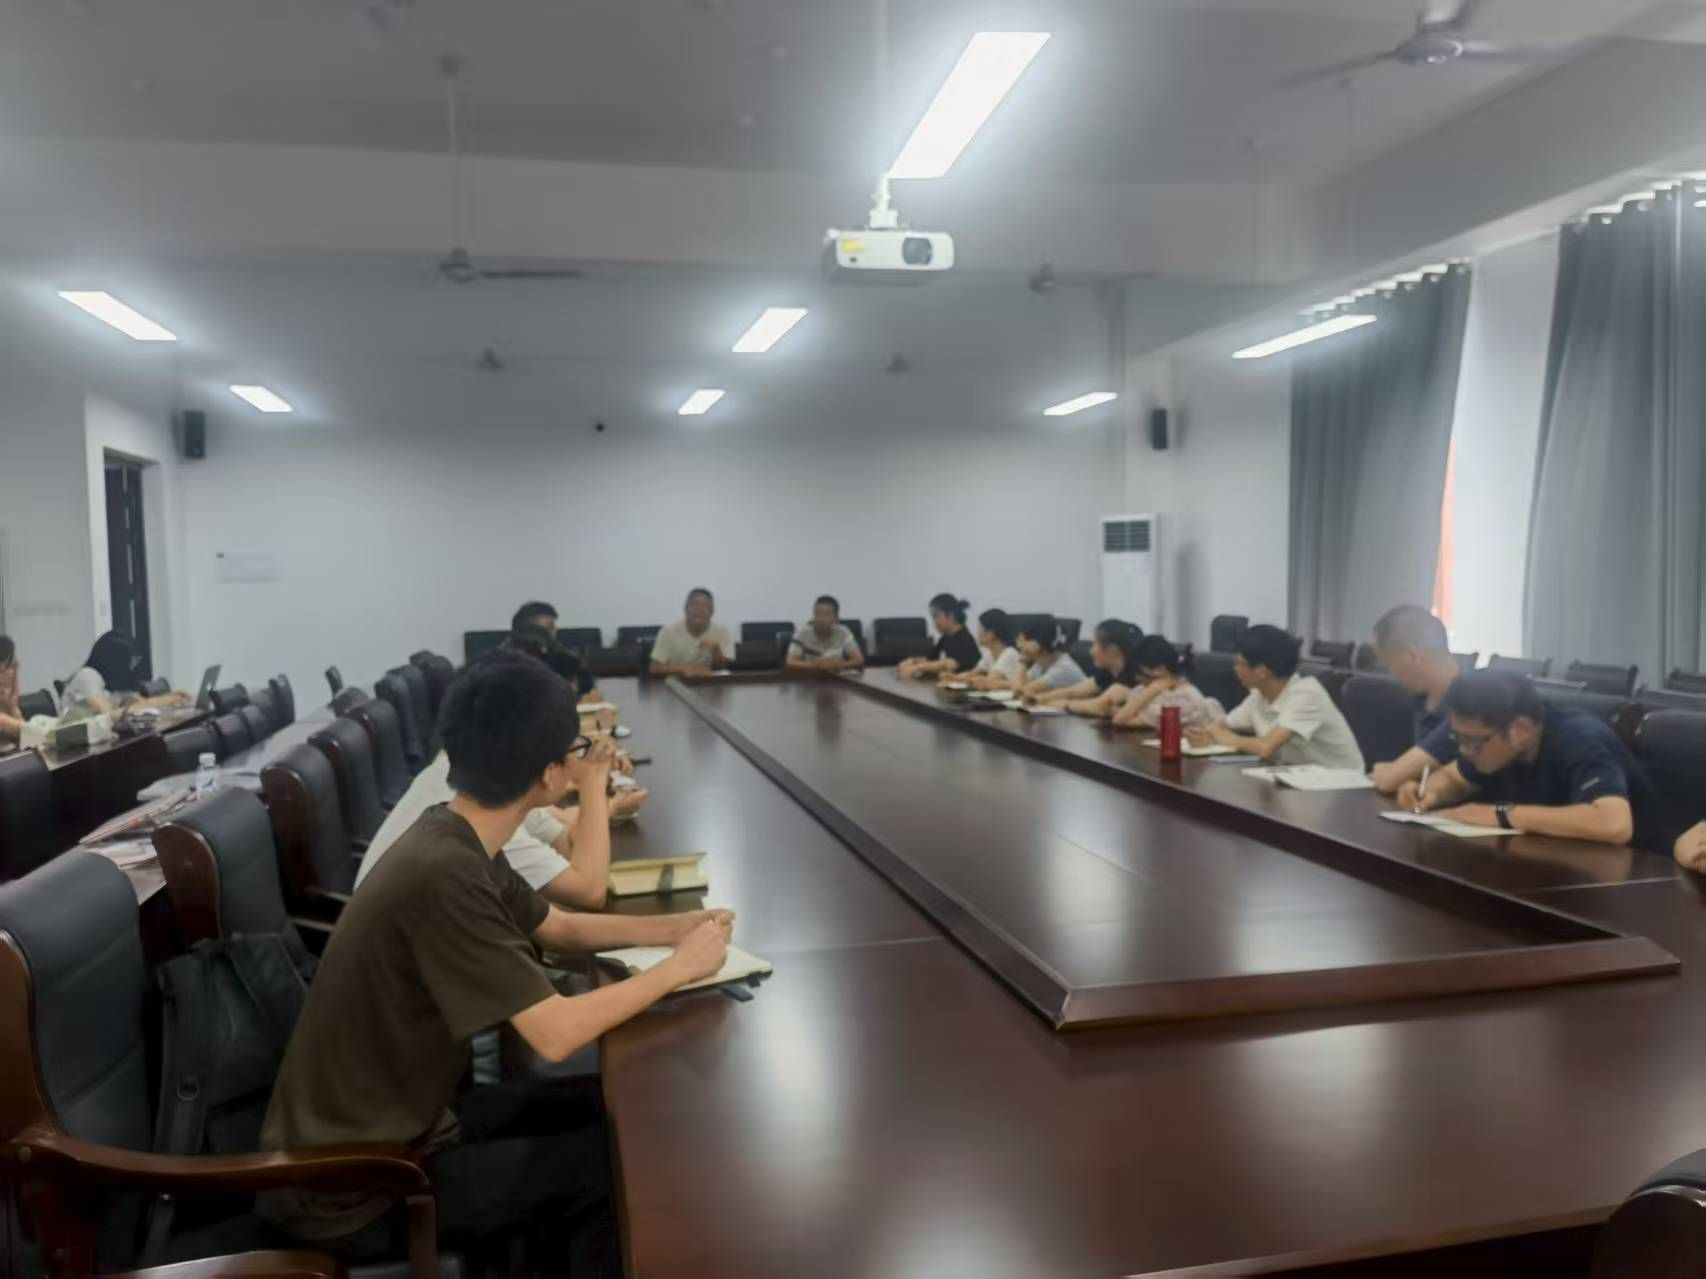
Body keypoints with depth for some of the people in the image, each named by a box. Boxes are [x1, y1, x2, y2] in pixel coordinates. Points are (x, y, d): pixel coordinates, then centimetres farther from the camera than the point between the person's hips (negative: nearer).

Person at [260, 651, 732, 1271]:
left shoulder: (458, 840, -2)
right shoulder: (445, 873, -31)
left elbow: (558, 927, 15)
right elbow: (554, 1034, -29)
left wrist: (675, 927, 2)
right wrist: (679, 967, -16)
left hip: (388, 1119, 9)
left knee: (587, 1112, 14)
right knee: (619, 1155, -2)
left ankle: (560, 1246, 32)